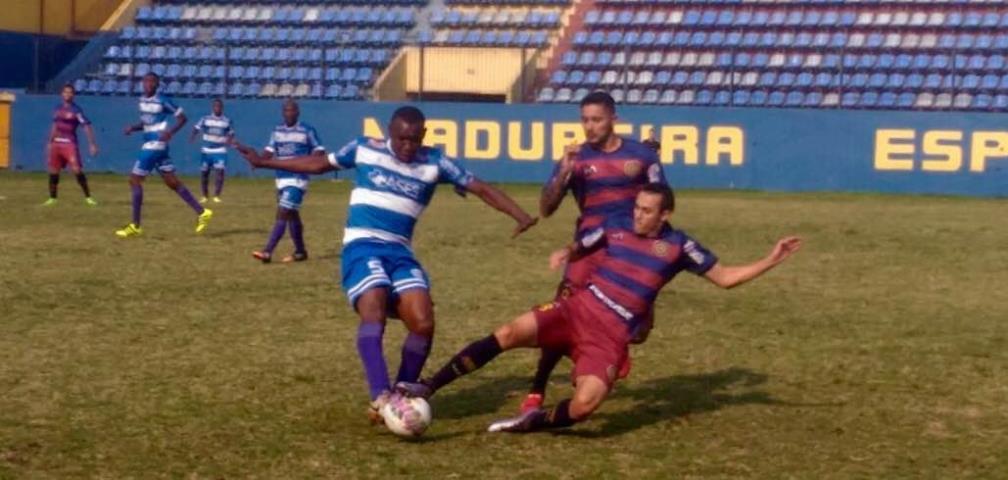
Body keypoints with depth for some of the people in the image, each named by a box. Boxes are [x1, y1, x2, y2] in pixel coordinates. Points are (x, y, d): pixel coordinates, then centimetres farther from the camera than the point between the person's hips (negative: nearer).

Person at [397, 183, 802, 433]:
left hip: (609, 338, -2)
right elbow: (577, 249, 24)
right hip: (575, 312, 2)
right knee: (509, 333, -22)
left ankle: (534, 422, 3)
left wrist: (771, 260, 0)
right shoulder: (614, 231, 9)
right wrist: (564, 254, -1)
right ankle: (427, 388, -16)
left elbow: (725, 277, 8)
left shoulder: (678, 246, 3)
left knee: (585, 405, -28)